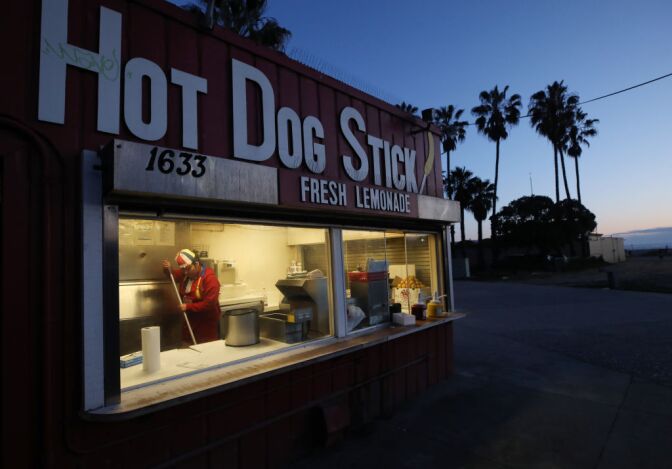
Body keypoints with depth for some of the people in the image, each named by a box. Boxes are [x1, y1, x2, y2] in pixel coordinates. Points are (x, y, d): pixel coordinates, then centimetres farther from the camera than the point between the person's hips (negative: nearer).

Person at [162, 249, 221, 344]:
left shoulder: (210, 277, -21)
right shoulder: (185, 274, 3)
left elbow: (210, 303, -26)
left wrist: (188, 307, -23)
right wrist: (168, 269, -1)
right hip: (190, 322, 7)